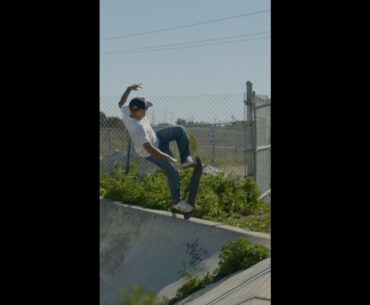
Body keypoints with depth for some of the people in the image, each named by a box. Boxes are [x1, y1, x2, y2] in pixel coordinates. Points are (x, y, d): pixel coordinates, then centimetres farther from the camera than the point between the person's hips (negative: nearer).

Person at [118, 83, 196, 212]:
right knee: (173, 171, -10)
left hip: (154, 137, 9)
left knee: (179, 130, 7)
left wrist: (129, 89, 6)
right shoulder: (138, 128, -42)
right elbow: (150, 149, -42)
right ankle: (177, 201, 7)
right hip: (150, 152, -9)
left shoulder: (126, 111, -20)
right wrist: (169, 158, -39)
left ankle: (185, 159, 13)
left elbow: (121, 103, 7)